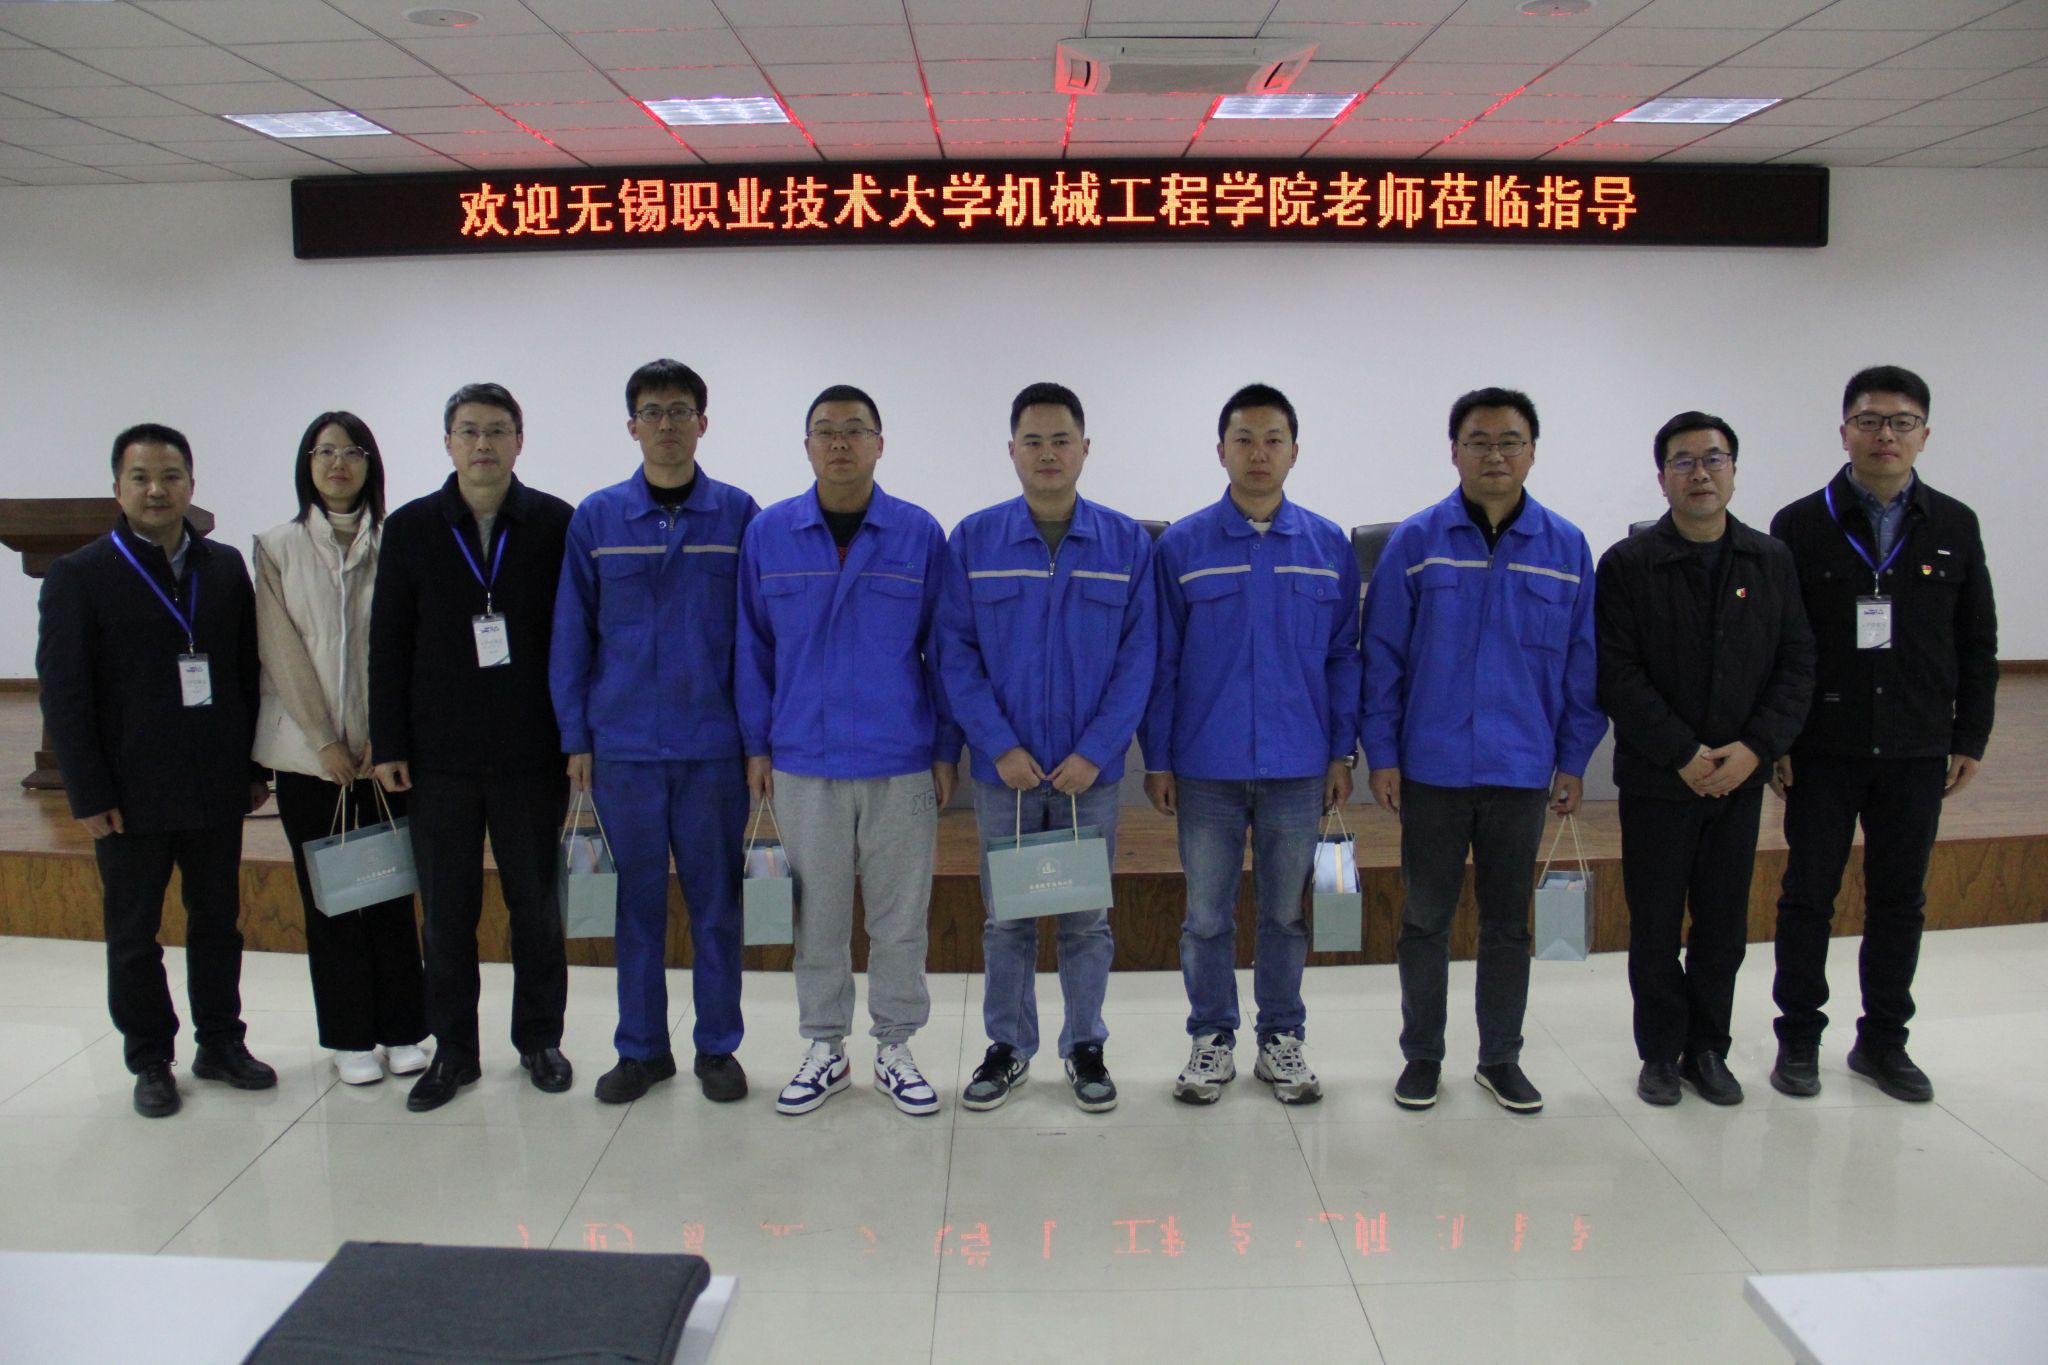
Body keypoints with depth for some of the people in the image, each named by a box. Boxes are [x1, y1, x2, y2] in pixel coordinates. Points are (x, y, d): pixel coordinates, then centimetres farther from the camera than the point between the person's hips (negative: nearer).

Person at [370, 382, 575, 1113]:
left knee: (536, 906, 10)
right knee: (446, 912, 8)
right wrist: (388, 745, 0)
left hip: (533, 753, -1)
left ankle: (539, 1038, 24)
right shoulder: (410, 528, 3)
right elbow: (388, 646, 4)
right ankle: (453, 1048, 22)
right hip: (439, 757, 1)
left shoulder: (555, 524, -1)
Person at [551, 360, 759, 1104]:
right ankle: (641, 1048, 23)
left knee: (715, 899, 7)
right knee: (637, 900, 9)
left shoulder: (738, 514, 1)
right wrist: (576, 737, 1)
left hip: (714, 744, -1)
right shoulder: (596, 518, 3)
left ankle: (717, 1047, 22)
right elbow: (571, 634, 5)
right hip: (623, 745, 1)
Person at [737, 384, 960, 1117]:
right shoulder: (768, 534, 2)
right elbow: (753, 648, 7)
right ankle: (824, 1050, 26)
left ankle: (895, 1049, 24)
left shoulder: (920, 534, -2)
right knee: (817, 918, 11)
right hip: (803, 763, 1)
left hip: (901, 763, -1)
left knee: (900, 917, 8)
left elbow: (943, 649, 2)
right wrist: (757, 745, 4)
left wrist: (946, 749, 1)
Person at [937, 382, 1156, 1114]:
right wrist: (1001, 747, -12)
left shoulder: (1127, 542, -1)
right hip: (1003, 769, 0)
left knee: (1087, 918, 10)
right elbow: (955, 654, -3)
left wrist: (1094, 752, -11)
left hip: (1090, 770, 0)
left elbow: (1138, 658, -3)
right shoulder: (973, 540, -1)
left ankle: (1085, 1046, 26)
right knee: (1006, 918, 11)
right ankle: (1008, 1046, 26)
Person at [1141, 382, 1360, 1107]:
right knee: (1207, 915, 8)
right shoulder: (1181, 546, -2)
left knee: (1286, 912, 12)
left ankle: (1282, 1037, 27)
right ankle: (1212, 1039, 24)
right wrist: (1157, 760, -2)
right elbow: (1160, 662, 0)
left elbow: (1345, 657, 7)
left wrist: (1343, 752, 3)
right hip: (1206, 769, -1)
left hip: (1298, 769, 1)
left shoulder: (1328, 546, 3)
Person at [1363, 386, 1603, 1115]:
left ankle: (1501, 1057, 27)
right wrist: (1380, 753, -5)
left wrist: (1574, 760, 3)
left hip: (1522, 770, 1)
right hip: (1431, 768, -1)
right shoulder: (1415, 541, -4)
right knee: (1426, 919, 10)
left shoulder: (1566, 548, 1)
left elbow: (1583, 663, 4)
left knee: (1508, 921, 13)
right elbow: (1382, 655, -2)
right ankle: (1422, 1055, 24)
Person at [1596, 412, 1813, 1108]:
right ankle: (1662, 1051, 21)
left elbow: (1796, 665, 3)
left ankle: (1709, 1049, 26)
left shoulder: (1772, 562, 5)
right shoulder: (1627, 565, -5)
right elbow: (1618, 676, -11)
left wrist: (1755, 747, -10)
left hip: (1740, 780, 3)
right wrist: (1683, 753, -15)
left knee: (1724, 924, 11)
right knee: (1655, 926, 6)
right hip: (1656, 781, -3)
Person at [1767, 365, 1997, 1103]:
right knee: (1808, 896, 4)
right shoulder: (1800, 526, -2)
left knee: (1900, 900, 10)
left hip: (1918, 754, 2)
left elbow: (1977, 644, 8)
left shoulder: (1954, 526, 5)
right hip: (1823, 752, -2)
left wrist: (1969, 739, 4)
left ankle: (1883, 1040, 24)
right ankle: (1799, 1039, 17)